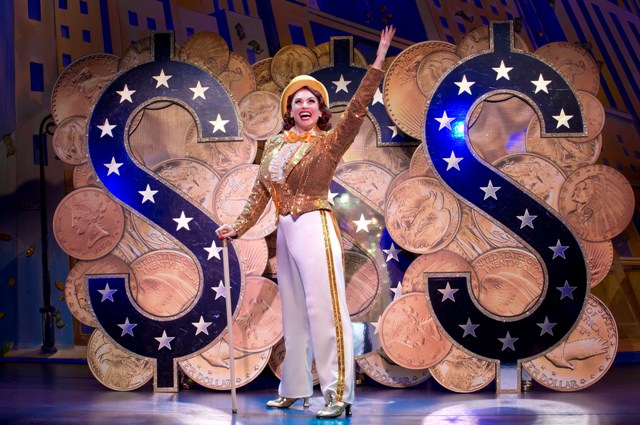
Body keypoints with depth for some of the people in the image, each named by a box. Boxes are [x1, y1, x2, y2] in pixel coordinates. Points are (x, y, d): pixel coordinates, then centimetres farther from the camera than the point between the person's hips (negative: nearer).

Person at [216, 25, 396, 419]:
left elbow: (357, 110, -16)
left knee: (325, 311, -8)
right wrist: (238, 227, 8)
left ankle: (338, 394, -5)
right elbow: (260, 192, 14)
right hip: (286, 232, 7)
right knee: (293, 314, 13)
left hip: (315, 229, -6)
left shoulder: (329, 143, -4)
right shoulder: (275, 146, 12)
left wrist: (379, 62, -22)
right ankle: (295, 388, 24)